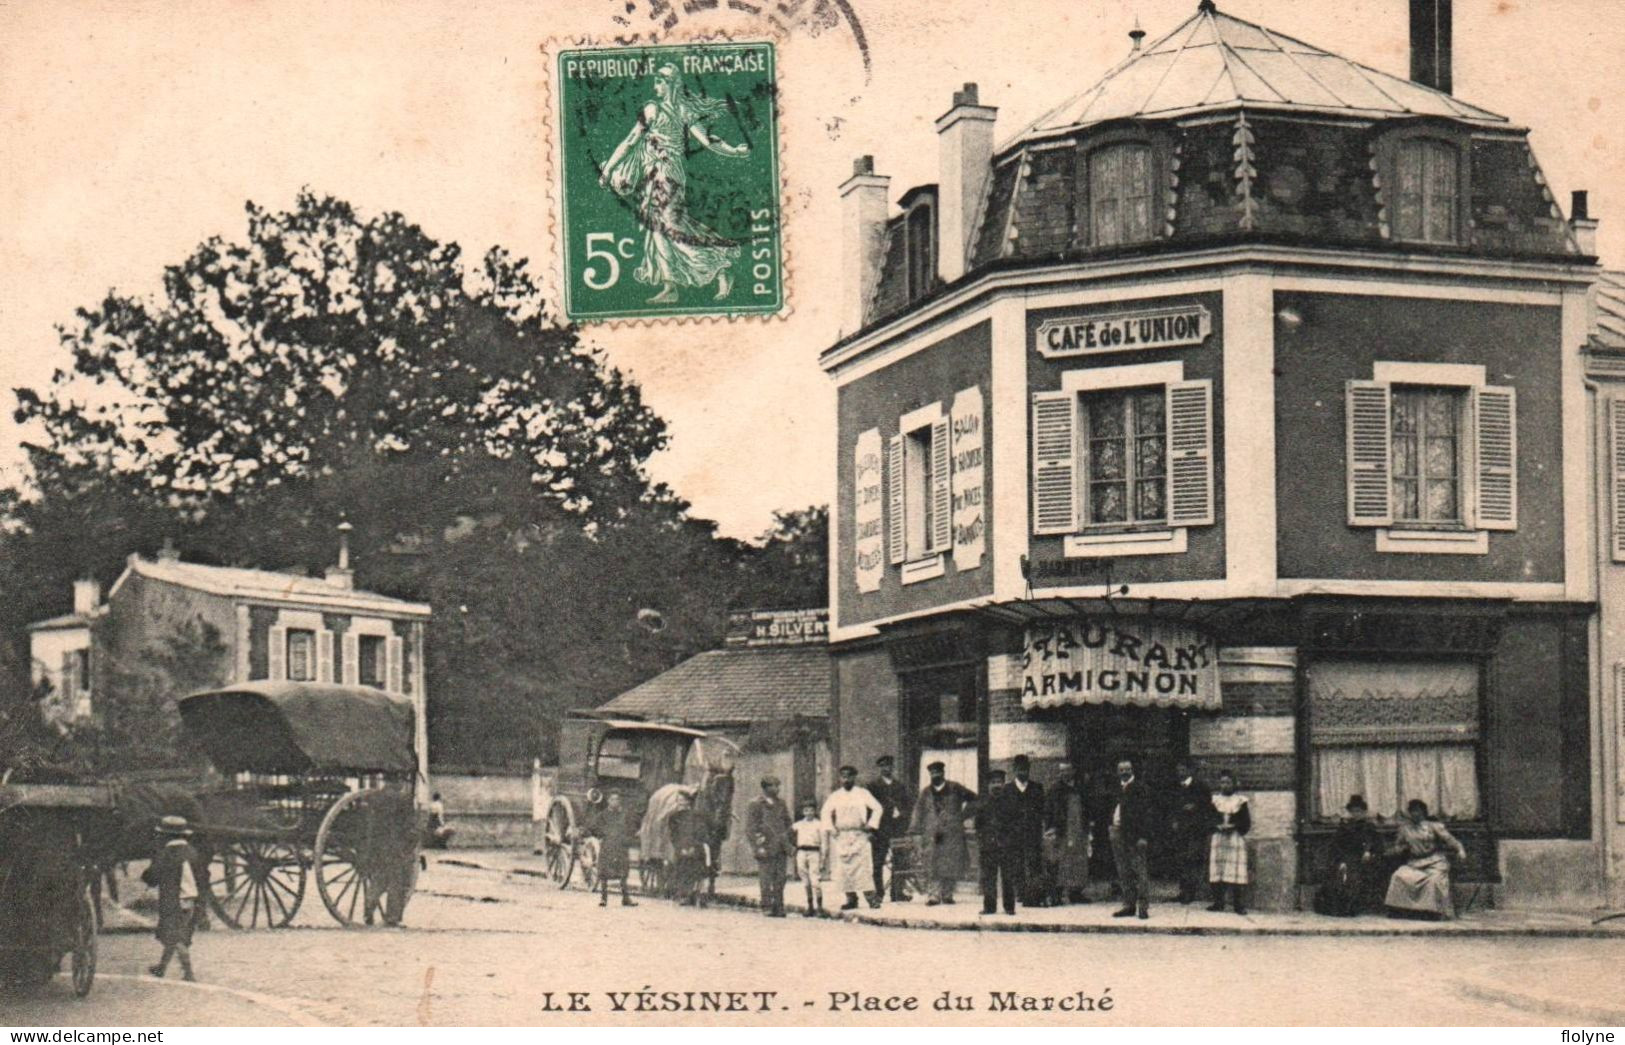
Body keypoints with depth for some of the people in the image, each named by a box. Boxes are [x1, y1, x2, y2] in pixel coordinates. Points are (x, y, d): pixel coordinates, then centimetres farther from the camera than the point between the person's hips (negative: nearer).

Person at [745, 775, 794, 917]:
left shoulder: (781, 803, 15)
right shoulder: (755, 804, -3)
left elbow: (787, 824, 23)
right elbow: (750, 828, -6)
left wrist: (790, 844, 16)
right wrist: (758, 846, -13)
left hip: (781, 848, 5)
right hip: (765, 847, -5)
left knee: (780, 879, 3)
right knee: (766, 880, -4)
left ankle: (779, 908, 8)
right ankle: (767, 907, 2)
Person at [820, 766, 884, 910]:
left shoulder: (863, 793, 5)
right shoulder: (835, 796, 11)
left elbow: (877, 808, 4)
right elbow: (826, 812, 13)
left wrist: (870, 824, -4)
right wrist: (830, 828, 1)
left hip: (859, 835, -2)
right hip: (841, 836, 3)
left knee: (863, 865, -11)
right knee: (844, 868, -2)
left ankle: (870, 896, -11)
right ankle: (851, 898, 3)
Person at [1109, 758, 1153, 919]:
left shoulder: (1139, 786, -6)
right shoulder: (1118, 787, 14)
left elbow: (1145, 812, -11)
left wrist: (1143, 836, -18)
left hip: (1134, 835, -7)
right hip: (1117, 832, 7)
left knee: (1140, 871, -4)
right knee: (1123, 873, 11)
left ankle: (1144, 906, -2)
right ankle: (1129, 904, 18)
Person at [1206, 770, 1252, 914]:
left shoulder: (1240, 801, 4)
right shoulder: (1215, 800, 10)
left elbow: (1247, 824, 2)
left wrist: (1233, 826, -13)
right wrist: (1218, 826, -10)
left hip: (1235, 839, -2)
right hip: (1217, 838, 2)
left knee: (1235, 872, -8)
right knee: (1216, 870, -1)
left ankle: (1237, 903, -5)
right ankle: (1218, 901, 5)